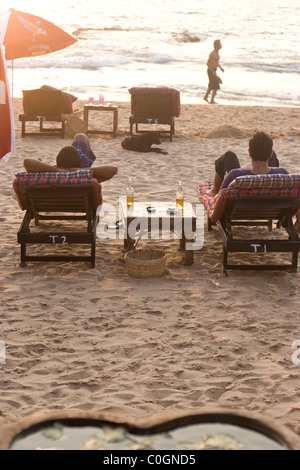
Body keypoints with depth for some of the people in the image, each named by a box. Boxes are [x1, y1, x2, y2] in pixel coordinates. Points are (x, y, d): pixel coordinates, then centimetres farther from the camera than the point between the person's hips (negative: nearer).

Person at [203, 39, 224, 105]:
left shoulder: (217, 52, 5)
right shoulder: (213, 54, -24)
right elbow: (208, 63, -24)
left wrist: (220, 67, 20)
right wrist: (213, 72, -25)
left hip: (213, 71, 10)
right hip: (211, 71, -10)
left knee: (212, 85, 23)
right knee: (216, 87, -4)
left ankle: (206, 97, 38)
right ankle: (212, 100, 6)